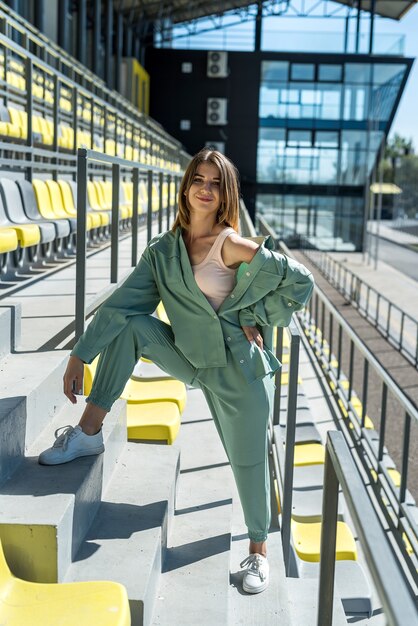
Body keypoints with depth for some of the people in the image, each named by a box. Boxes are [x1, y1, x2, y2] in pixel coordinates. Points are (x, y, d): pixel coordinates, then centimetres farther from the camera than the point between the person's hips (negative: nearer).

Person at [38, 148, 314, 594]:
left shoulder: (232, 246, -15)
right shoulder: (163, 251, 0)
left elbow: (300, 281, -13)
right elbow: (120, 304, -3)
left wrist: (255, 320, -9)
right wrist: (79, 357, -6)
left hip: (238, 369, -4)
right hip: (192, 361, 4)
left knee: (248, 459, 3)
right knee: (127, 324, -12)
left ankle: (258, 549, 29)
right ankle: (88, 432, -6)